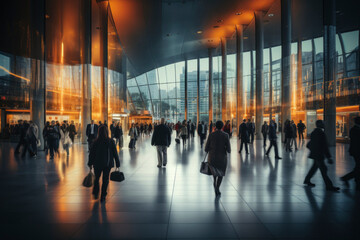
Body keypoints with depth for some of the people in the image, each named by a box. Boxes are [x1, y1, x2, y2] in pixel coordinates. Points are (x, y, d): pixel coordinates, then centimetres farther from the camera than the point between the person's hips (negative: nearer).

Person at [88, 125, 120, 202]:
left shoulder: (96, 142, -9)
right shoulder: (111, 141, -10)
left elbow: (91, 153, -2)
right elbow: (115, 153, -6)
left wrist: (90, 163, 9)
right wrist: (117, 163, 3)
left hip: (97, 164, 0)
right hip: (108, 164, 0)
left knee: (97, 178, 20)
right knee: (105, 180, 10)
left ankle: (96, 194, 23)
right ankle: (103, 197, 12)